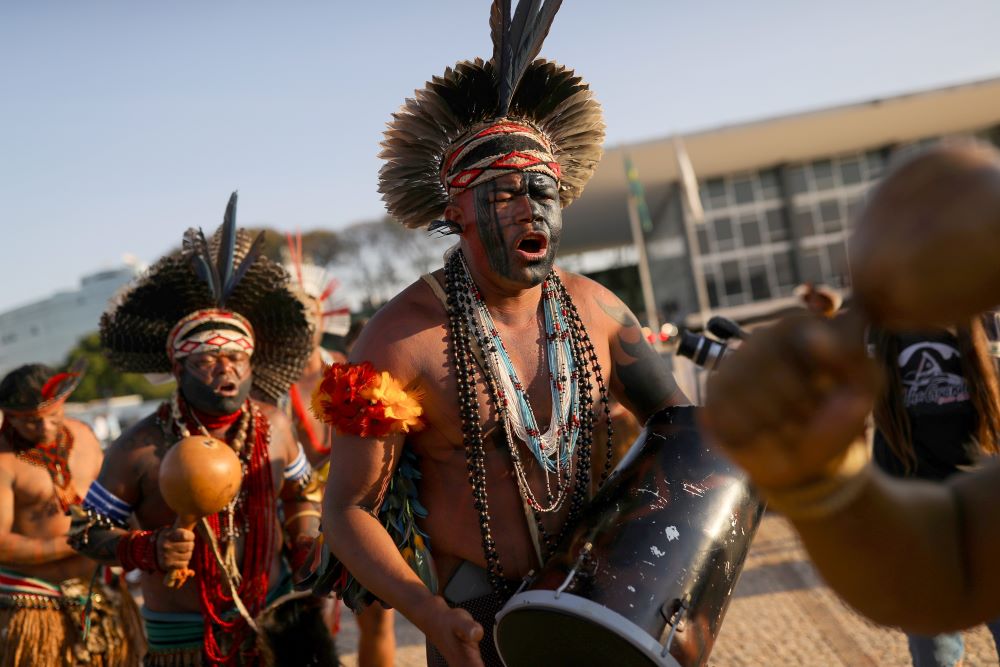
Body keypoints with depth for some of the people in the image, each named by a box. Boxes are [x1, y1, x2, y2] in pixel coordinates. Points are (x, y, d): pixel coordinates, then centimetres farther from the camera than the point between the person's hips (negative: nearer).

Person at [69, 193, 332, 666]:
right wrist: (147, 549, -21)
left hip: (275, 618, 3)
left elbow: (302, 494, 14)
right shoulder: (140, 449, -14)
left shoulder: (274, 426, -4)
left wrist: (304, 553, 1)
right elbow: (86, 529, -5)